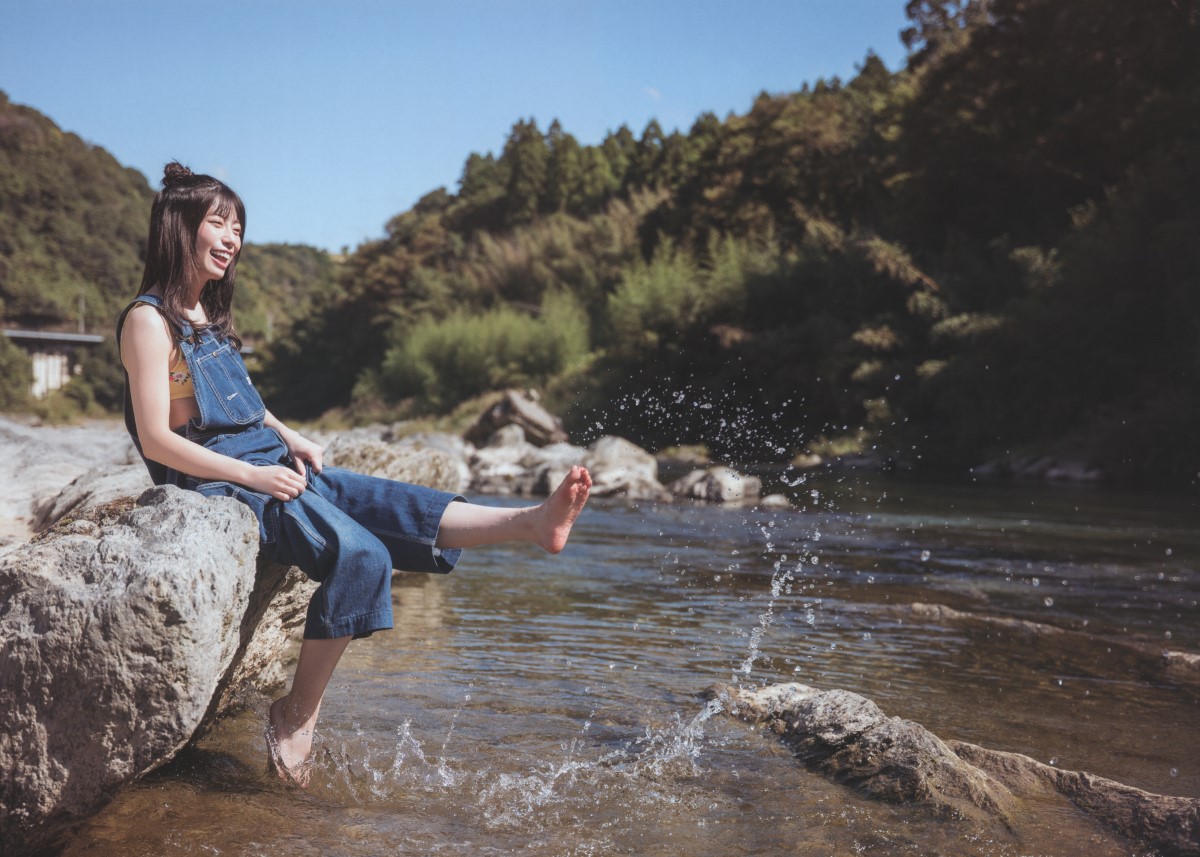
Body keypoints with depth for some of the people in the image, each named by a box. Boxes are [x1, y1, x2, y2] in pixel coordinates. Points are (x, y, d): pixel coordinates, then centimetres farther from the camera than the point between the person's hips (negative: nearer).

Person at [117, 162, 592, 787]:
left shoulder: (210, 314, 18)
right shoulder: (149, 320, -9)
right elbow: (156, 438, -15)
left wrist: (289, 439, 10)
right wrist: (254, 475, -19)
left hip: (271, 469, 8)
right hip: (218, 484, -8)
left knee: (392, 506, -10)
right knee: (359, 554, -26)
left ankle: (532, 523, -20)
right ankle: (298, 713, -17)